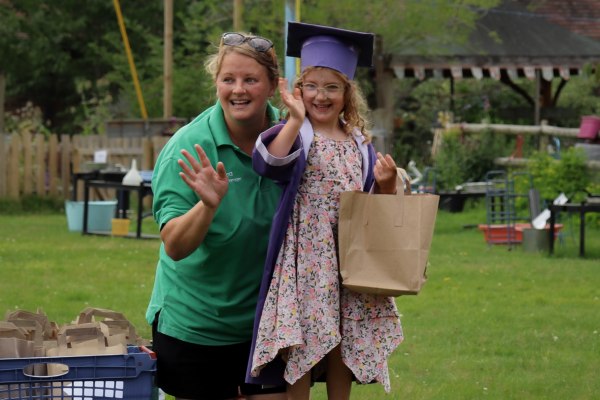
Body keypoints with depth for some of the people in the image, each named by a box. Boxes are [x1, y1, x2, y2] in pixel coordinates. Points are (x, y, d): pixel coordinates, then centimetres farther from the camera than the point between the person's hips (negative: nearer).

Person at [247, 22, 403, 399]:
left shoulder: (360, 145, 11)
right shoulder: (293, 135, -4)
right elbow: (268, 161, -26)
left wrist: (386, 184, -4)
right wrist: (296, 119, -31)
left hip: (349, 262, 4)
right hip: (304, 261, -4)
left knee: (343, 348, 9)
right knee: (299, 347, -5)